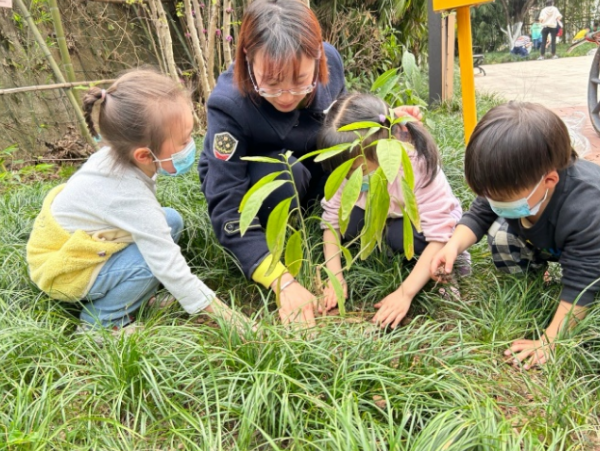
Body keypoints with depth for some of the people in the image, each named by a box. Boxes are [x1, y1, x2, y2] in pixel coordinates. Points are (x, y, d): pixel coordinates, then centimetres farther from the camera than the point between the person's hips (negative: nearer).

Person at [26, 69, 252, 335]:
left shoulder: (118, 152, -14)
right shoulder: (131, 198, -36)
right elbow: (169, 266, -33)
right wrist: (220, 313, -27)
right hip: (59, 270, -8)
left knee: (170, 221, -2)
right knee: (154, 259, -27)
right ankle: (102, 321, -6)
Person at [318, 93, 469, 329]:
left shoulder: (418, 167, -36)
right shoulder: (349, 167, -23)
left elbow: (439, 237, -37)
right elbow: (332, 221, -15)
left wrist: (405, 293, -42)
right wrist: (336, 276, -26)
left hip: (425, 225, -3)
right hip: (383, 219, 4)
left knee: (402, 236, -36)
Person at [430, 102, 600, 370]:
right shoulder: (511, 183, -30)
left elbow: (578, 286, -39)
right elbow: (478, 216, -15)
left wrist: (548, 342, -36)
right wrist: (454, 245, -36)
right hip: (548, 243, 4)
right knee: (501, 234, -20)